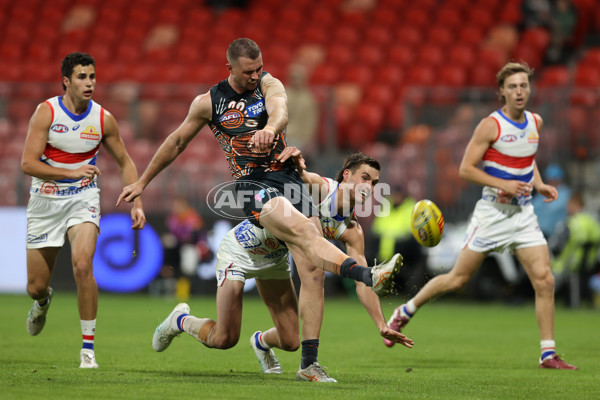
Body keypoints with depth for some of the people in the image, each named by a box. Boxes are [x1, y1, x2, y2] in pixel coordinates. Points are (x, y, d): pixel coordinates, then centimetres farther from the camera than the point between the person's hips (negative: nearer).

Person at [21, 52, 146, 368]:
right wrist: (72, 173, -24)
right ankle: (43, 300, 46)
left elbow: (125, 163, 9)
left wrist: (136, 204, -1)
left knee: (82, 266, -25)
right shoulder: (46, 112, -12)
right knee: (36, 286, 4)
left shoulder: (103, 119, -4)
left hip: (83, 199, 0)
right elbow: (28, 164, -16)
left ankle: (88, 348, -16)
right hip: (45, 201, 0)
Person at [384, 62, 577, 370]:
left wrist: (539, 184, 8)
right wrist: (502, 184, -20)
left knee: (544, 280, -8)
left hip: (524, 213, 5)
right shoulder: (490, 125, -11)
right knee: (458, 278, 2)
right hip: (492, 213, -5)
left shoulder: (535, 122, 8)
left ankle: (548, 354, -1)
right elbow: (465, 169, -11)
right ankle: (405, 312, 24)